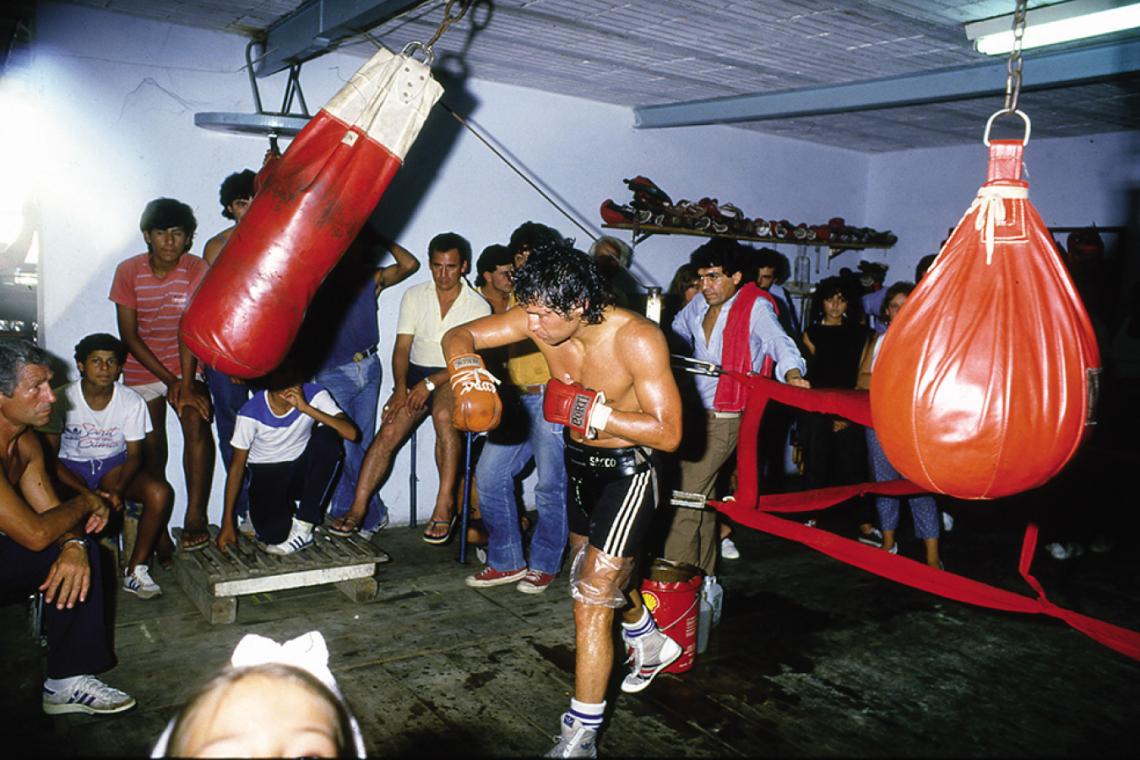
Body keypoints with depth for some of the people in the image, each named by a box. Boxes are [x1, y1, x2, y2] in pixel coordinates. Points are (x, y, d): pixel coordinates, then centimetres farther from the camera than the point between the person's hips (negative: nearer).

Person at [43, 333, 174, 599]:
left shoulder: (132, 402, -10)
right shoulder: (63, 399, -14)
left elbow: (134, 455, -7)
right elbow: (50, 457, -13)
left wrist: (117, 489, -28)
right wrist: (86, 493, -27)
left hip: (113, 465, 2)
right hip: (70, 466, -1)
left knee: (161, 493, -27)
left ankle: (136, 570, -15)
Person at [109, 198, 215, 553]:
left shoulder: (196, 269, -13)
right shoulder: (128, 271, -10)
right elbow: (128, 335, -9)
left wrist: (187, 384, -27)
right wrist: (169, 380, -15)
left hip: (185, 365, -1)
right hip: (142, 368, 1)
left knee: (197, 423, -24)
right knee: (151, 445, 4)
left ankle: (195, 517, -20)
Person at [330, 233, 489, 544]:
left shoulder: (477, 306, -4)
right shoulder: (414, 296, 5)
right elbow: (402, 347, 1)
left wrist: (429, 384, -20)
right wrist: (400, 387, -15)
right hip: (416, 374, 3)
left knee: (444, 415, -35)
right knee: (389, 432, -16)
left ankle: (445, 504, -30)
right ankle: (358, 507, -10)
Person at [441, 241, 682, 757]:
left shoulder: (636, 339, -30)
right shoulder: (539, 319, -15)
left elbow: (668, 433, -31)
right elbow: (459, 335, -8)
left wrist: (590, 411, -35)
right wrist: (465, 365, -31)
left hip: (628, 469, -7)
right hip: (579, 460, 7)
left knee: (591, 601, -6)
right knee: (598, 575, 25)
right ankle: (651, 643, 54)